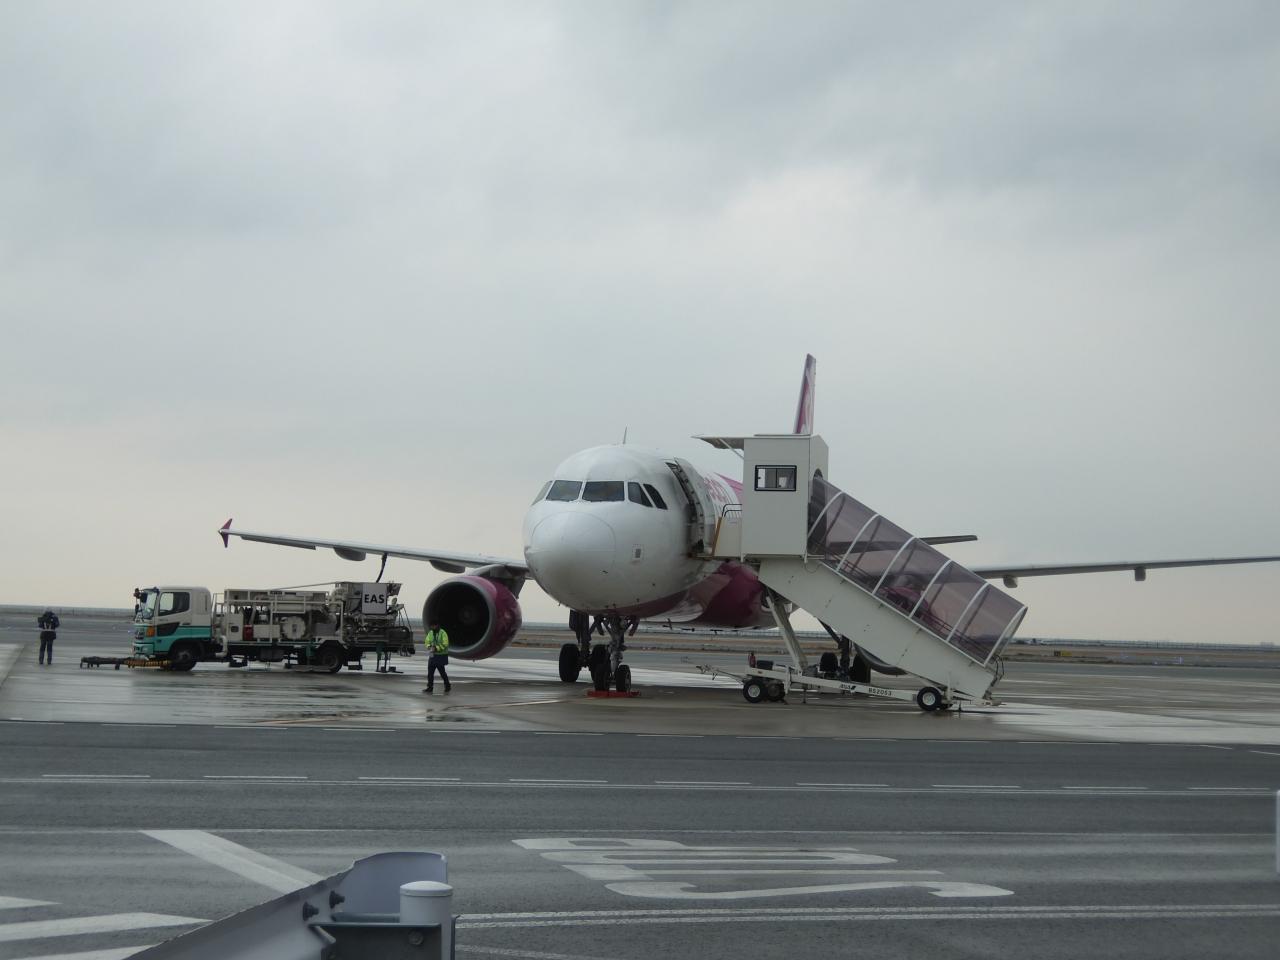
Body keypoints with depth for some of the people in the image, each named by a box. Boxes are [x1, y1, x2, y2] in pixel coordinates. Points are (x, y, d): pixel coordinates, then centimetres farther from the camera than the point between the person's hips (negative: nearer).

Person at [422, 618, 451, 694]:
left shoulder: (442, 633, -12)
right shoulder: (430, 633, 9)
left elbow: (445, 644, -17)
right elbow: (427, 641, 11)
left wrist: (436, 648, -24)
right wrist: (429, 646, -11)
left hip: (441, 656, -6)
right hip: (432, 656, 6)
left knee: (442, 671, 0)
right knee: (430, 671, 4)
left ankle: (447, 685, 16)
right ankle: (430, 687, 9)